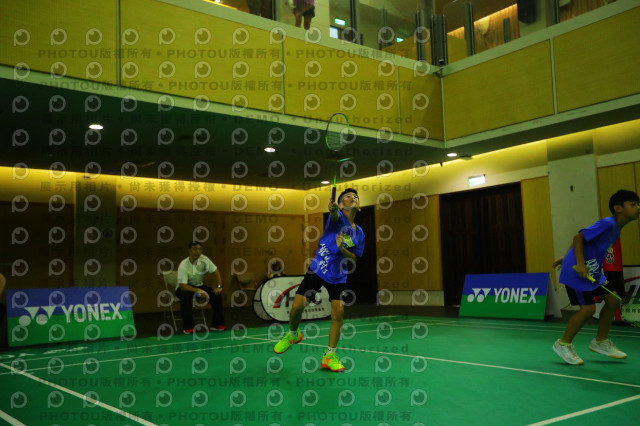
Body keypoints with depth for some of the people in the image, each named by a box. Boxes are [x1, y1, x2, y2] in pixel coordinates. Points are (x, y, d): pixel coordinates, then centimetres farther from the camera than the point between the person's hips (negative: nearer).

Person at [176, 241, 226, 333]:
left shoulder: (204, 259, -13)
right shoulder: (183, 265, -26)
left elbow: (216, 272, -7)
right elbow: (183, 286, -32)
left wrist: (219, 286, -22)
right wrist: (198, 291, -46)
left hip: (199, 286, 4)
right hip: (184, 287, -4)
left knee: (217, 294, -18)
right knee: (185, 295, -39)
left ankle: (217, 324, -6)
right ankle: (188, 327, -28)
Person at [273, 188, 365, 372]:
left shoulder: (359, 234, 4)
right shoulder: (338, 217, -8)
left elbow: (353, 260, 3)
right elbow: (334, 215, -34)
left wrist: (342, 249, -20)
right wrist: (333, 209, -60)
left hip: (338, 277, 3)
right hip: (317, 270, -2)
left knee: (338, 314, -10)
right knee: (297, 306, -7)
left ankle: (329, 356, 7)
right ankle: (292, 335, 25)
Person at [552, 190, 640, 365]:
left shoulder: (615, 229, 12)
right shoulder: (607, 224, -18)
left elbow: (586, 241, 20)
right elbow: (578, 237, -24)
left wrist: (568, 258, 26)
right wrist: (580, 264, -31)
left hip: (592, 272, 10)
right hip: (577, 271, -10)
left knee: (613, 299, 9)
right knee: (587, 308, -13)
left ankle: (601, 341, 23)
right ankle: (563, 344, 5)